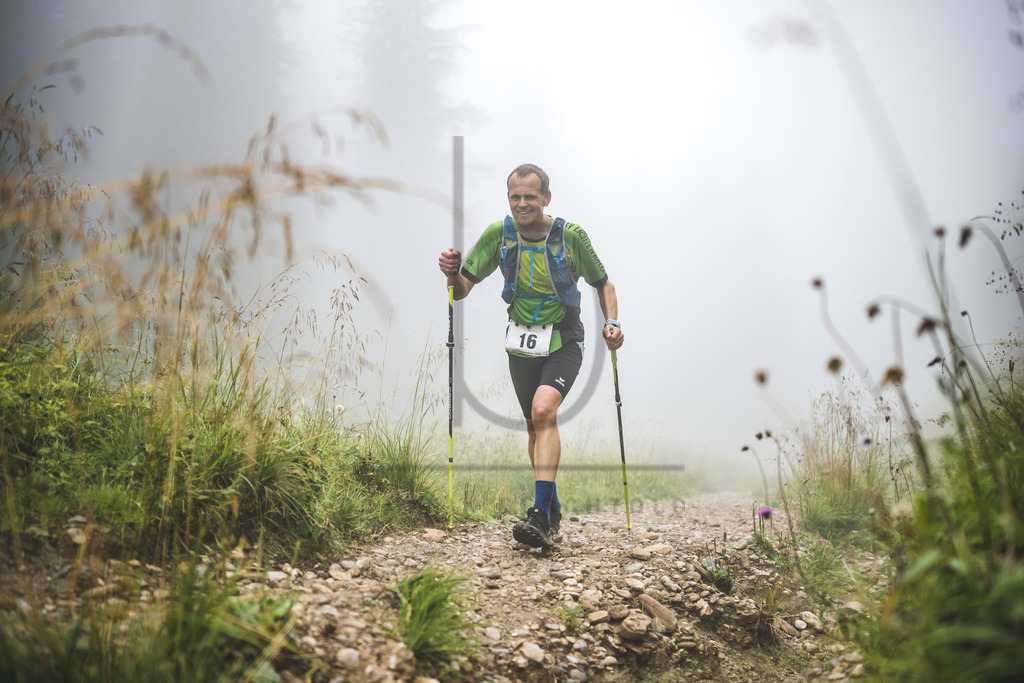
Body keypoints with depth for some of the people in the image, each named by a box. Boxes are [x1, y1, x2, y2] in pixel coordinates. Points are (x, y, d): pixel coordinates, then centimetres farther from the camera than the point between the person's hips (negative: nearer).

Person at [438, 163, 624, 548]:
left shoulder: (571, 236, -12)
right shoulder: (498, 234, -7)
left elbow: (602, 284, 3)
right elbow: (463, 289, -6)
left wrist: (612, 322, -13)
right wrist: (452, 273, -28)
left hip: (563, 343, -4)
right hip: (521, 344, 4)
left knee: (543, 410, -26)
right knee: (535, 425, 13)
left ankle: (540, 514, -29)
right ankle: (552, 508, 32)